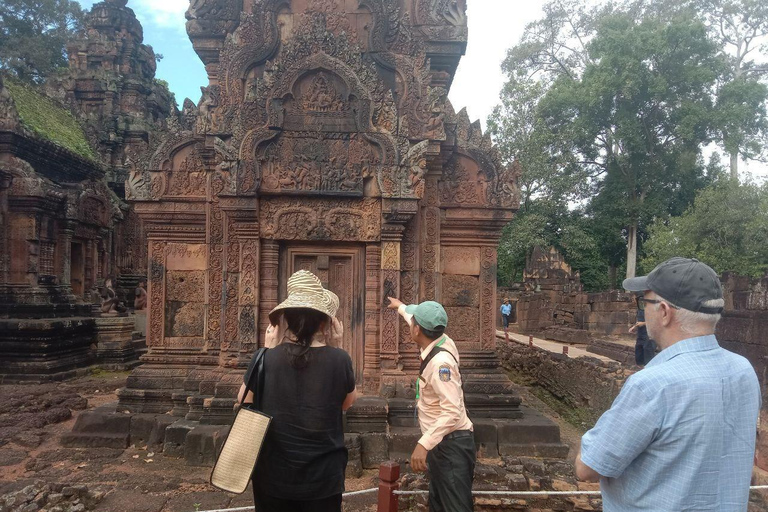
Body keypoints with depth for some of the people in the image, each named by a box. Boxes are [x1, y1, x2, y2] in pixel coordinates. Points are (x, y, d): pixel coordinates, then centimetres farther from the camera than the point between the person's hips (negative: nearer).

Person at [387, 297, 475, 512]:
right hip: (441, 442, 10)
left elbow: (452, 412, -32)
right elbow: (420, 322, 24)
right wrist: (401, 307, 40)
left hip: (451, 444, -10)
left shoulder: (440, 362, -27)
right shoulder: (439, 342, 1)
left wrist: (423, 444, -36)